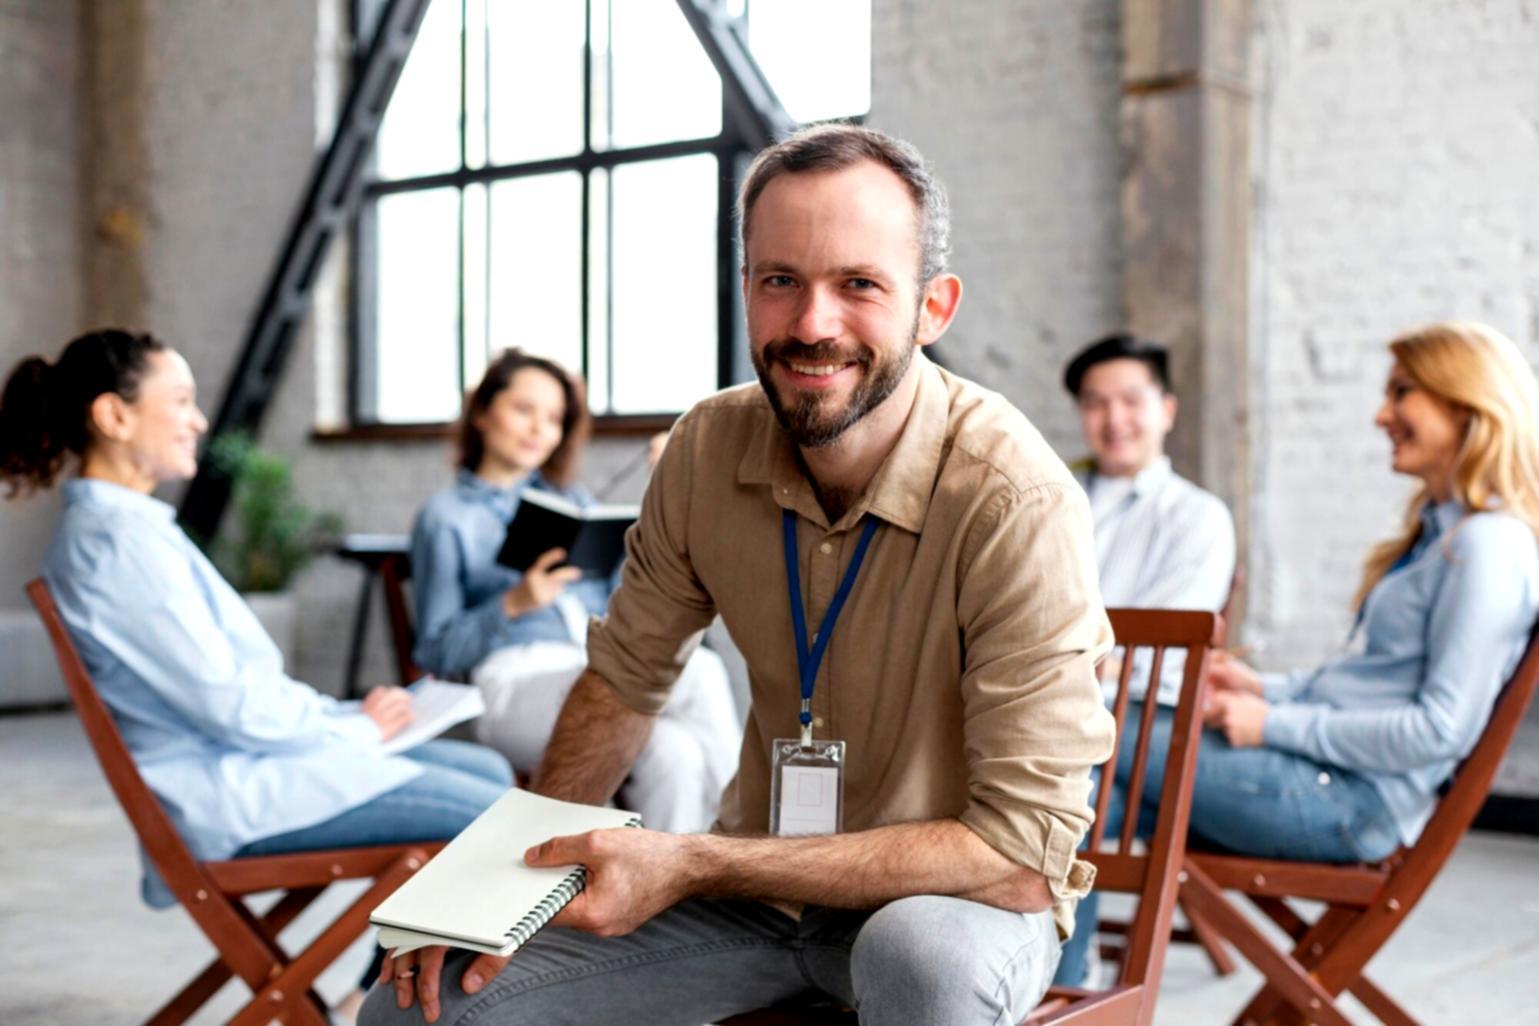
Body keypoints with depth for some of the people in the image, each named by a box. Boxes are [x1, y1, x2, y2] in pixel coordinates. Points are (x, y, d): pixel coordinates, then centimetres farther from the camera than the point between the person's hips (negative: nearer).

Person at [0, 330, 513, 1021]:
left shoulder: (110, 525, 14)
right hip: (234, 797, -11)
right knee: (494, 817, -13)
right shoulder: (121, 541, -19)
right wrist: (357, 725, -7)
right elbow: (228, 702, -21)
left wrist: (347, 715, 6)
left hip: (237, 760, 11)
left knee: (490, 772, 13)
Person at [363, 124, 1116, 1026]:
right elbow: (626, 678, 7)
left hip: (959, 898, -3)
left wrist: (695, 867, -28)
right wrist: (515, 870, -8)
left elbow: (1024, 853, -26)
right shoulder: (709, 449, -9)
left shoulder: (1016, 503, -26)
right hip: (762, 879, 4)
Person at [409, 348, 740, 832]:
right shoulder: (447, 516, 13)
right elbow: (437, 654, 5)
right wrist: (513, 605, -11)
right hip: (517, 683, -4)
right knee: (699, 672, -33)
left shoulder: (572, 500, 28)